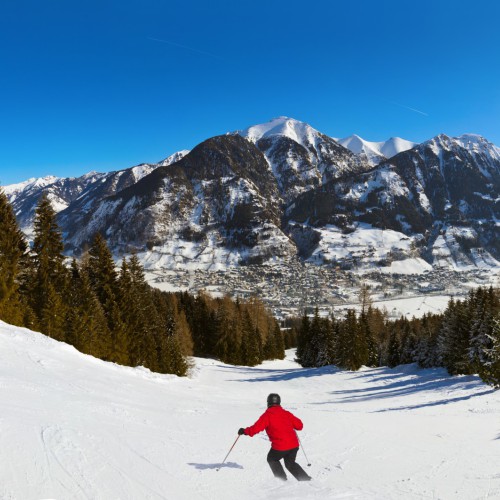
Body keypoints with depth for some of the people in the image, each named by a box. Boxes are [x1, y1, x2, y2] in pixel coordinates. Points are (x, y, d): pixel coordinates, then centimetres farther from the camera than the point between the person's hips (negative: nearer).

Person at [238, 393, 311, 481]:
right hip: (294, 445, 5)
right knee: (290, 463, 27)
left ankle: (283, 479, 21)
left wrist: (244, 431, 5)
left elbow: (256, 428, -10)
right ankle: (305, 479, 18)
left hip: (279, 447, -4)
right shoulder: (286, 413, 9)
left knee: (272, 459, 26)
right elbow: (299, 425, 11)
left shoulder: (267, 415, -4)